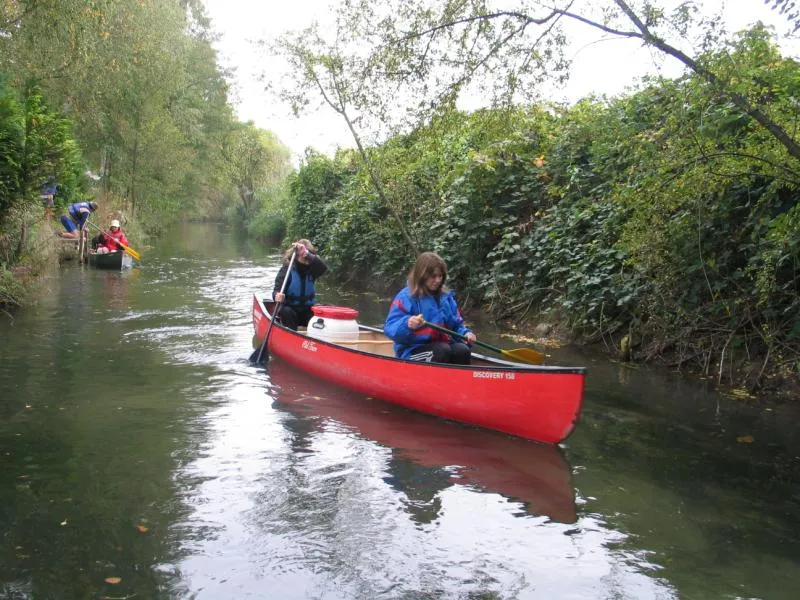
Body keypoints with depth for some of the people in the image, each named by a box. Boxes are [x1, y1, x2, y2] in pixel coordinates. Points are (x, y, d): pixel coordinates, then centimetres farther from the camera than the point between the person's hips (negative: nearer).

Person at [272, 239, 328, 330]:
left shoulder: (312, 270, 0)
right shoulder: (287, 269, -8)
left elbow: (323, 268, -23)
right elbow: (277, 290, -15)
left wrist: (307, 254, -37)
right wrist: (277, 296, -42)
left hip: (307, 310, 2)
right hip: (290, 308, -2)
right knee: (286, 312, -34)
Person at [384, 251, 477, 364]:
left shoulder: (446, 296, 13)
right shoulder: (407, 296, -7)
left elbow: (457, 325, 19)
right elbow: (390, 328, -14)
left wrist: (465, 333, -4)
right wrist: (407, 324, -35)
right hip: (413, 351, -5)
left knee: (463, 350, -24)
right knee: (443, 351, -32)